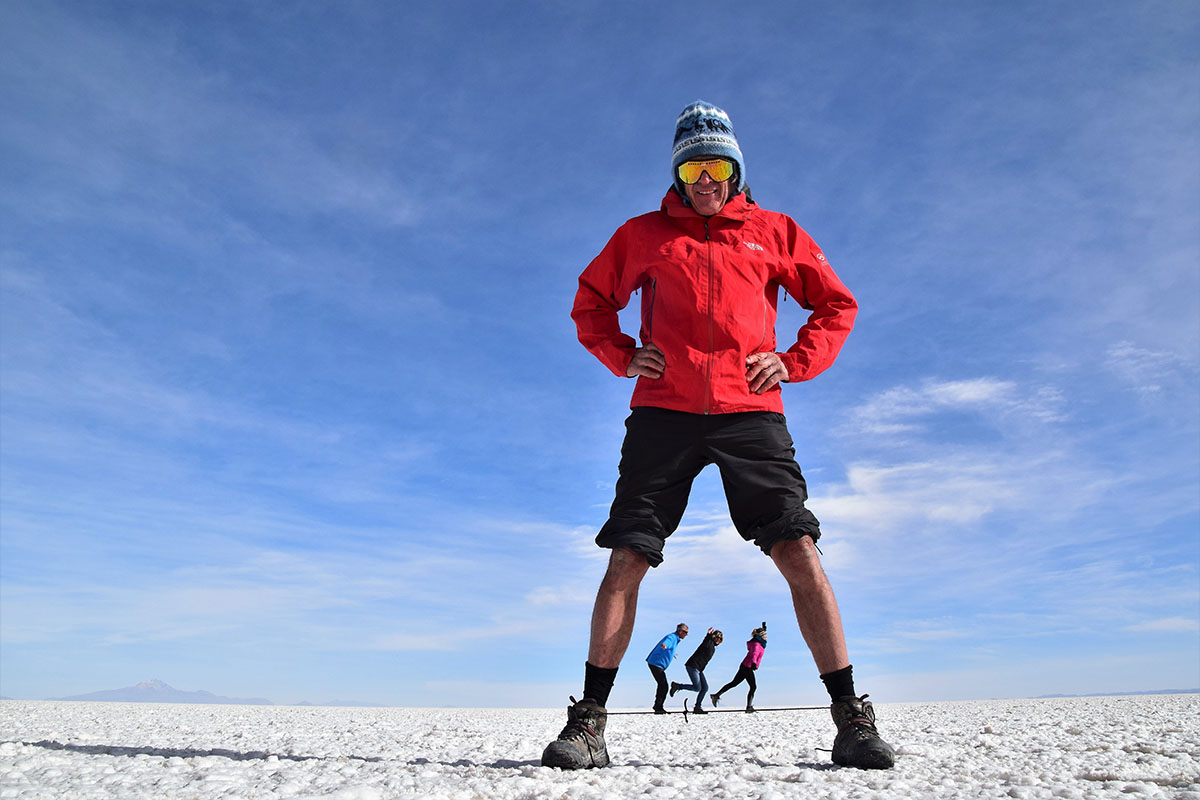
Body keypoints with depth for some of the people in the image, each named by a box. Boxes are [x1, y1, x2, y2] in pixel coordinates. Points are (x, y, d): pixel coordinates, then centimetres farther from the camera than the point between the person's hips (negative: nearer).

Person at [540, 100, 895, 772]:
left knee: (798, 551, -10)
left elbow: (837, 306, 22)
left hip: (751, 413, 0)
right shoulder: (644, 234, 17)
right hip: (663, 413, 0)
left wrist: (793, 363, 6)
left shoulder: (773, 232, 18)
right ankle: (589, 722, 4)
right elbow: (590, 303, 26)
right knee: (628, 558, -5)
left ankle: (852, 718, 1)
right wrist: (623, 356, 8)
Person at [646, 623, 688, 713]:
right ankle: (658, 708, -8)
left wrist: (672, 654, 53)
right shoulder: (671, 637, -16)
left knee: (662, 685, 20)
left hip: (655, 664, 11)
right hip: (656, 664, -11)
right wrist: (663, 646, -59)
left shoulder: (675, 639, 17)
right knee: (663, 686, -11)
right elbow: (663, 644, -39)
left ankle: (658, 706, 32)